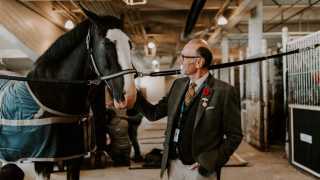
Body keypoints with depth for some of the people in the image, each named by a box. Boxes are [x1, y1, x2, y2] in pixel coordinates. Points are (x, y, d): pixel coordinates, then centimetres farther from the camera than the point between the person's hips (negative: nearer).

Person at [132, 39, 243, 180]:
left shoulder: (224, 91, -12)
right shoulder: (178, 85, 5)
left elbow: (234, 135, -9)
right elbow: (154, 113, 8)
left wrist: (212, 163, -14)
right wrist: (133, 93, -2)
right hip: (174, 165, 5)